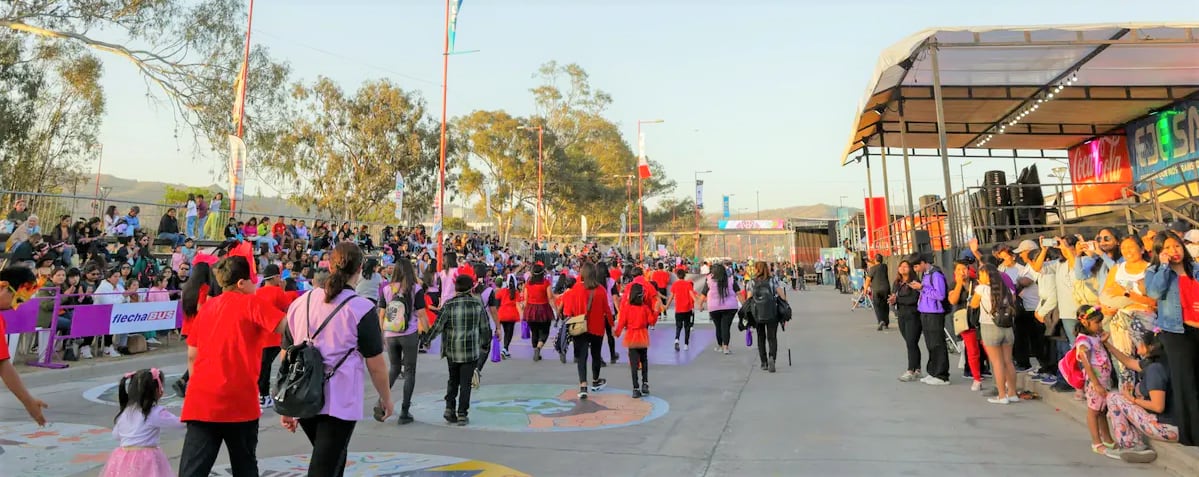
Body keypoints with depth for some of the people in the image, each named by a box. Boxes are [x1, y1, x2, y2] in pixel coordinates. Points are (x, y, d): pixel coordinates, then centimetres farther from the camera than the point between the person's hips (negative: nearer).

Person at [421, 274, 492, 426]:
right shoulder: (478, 305, -3)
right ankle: (462, 414, 5)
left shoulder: (448, 305, -6)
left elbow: (437, 327, -8)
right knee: (465, 382, 6)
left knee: (453, 380, 19)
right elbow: (485, 328, 4)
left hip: (452, 350, 1)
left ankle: (449, 408, 10)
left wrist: (425, 340, 6)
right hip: (471, 351, -1)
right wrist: (485, 345, 19)